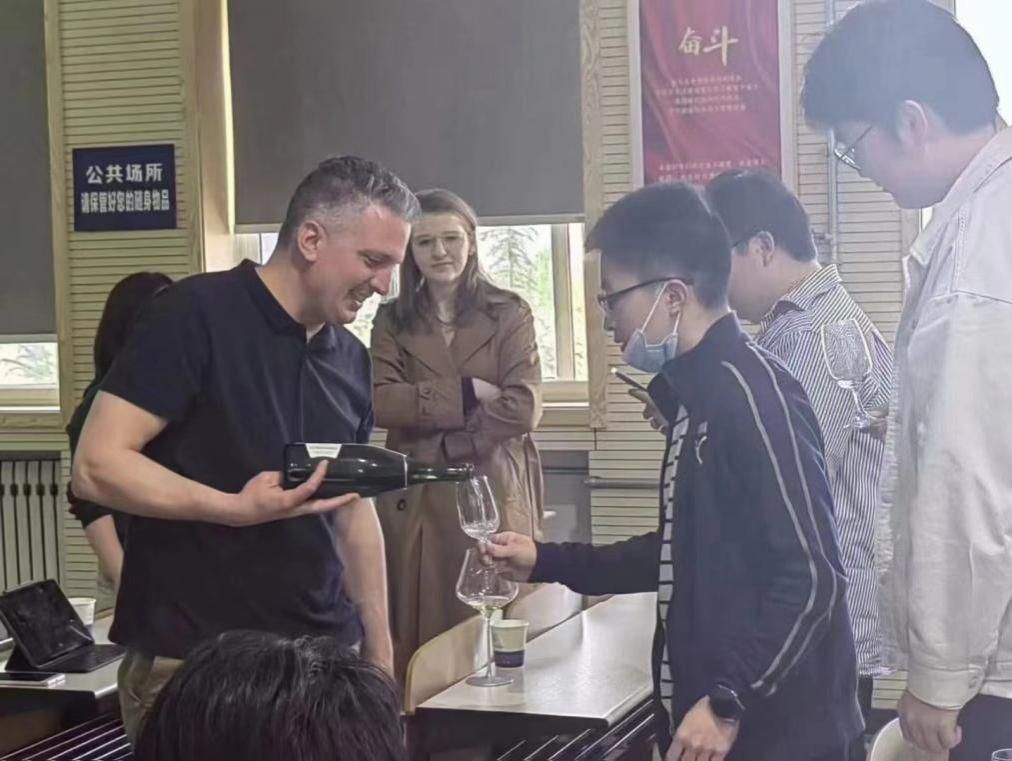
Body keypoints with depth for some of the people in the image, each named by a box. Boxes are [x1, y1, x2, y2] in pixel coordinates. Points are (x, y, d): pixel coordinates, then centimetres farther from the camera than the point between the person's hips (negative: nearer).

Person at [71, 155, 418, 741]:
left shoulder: (352, 359, 10)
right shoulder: (196, 315, -11)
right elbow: (96, 467, -16)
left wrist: (380, 653, 13)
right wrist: (236, 508, -28)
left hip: (324, 658, 6)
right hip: (194, 666, -6)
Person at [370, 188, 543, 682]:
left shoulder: (510, 314, 4)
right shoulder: (393, 321, 10)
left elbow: (523, 409, -8)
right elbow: (383, 404, -5)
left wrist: (432, 424, -10)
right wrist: (470, 392, -12)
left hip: (493, 493, -2)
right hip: (415, 499, 2)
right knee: (418, 645, 2)